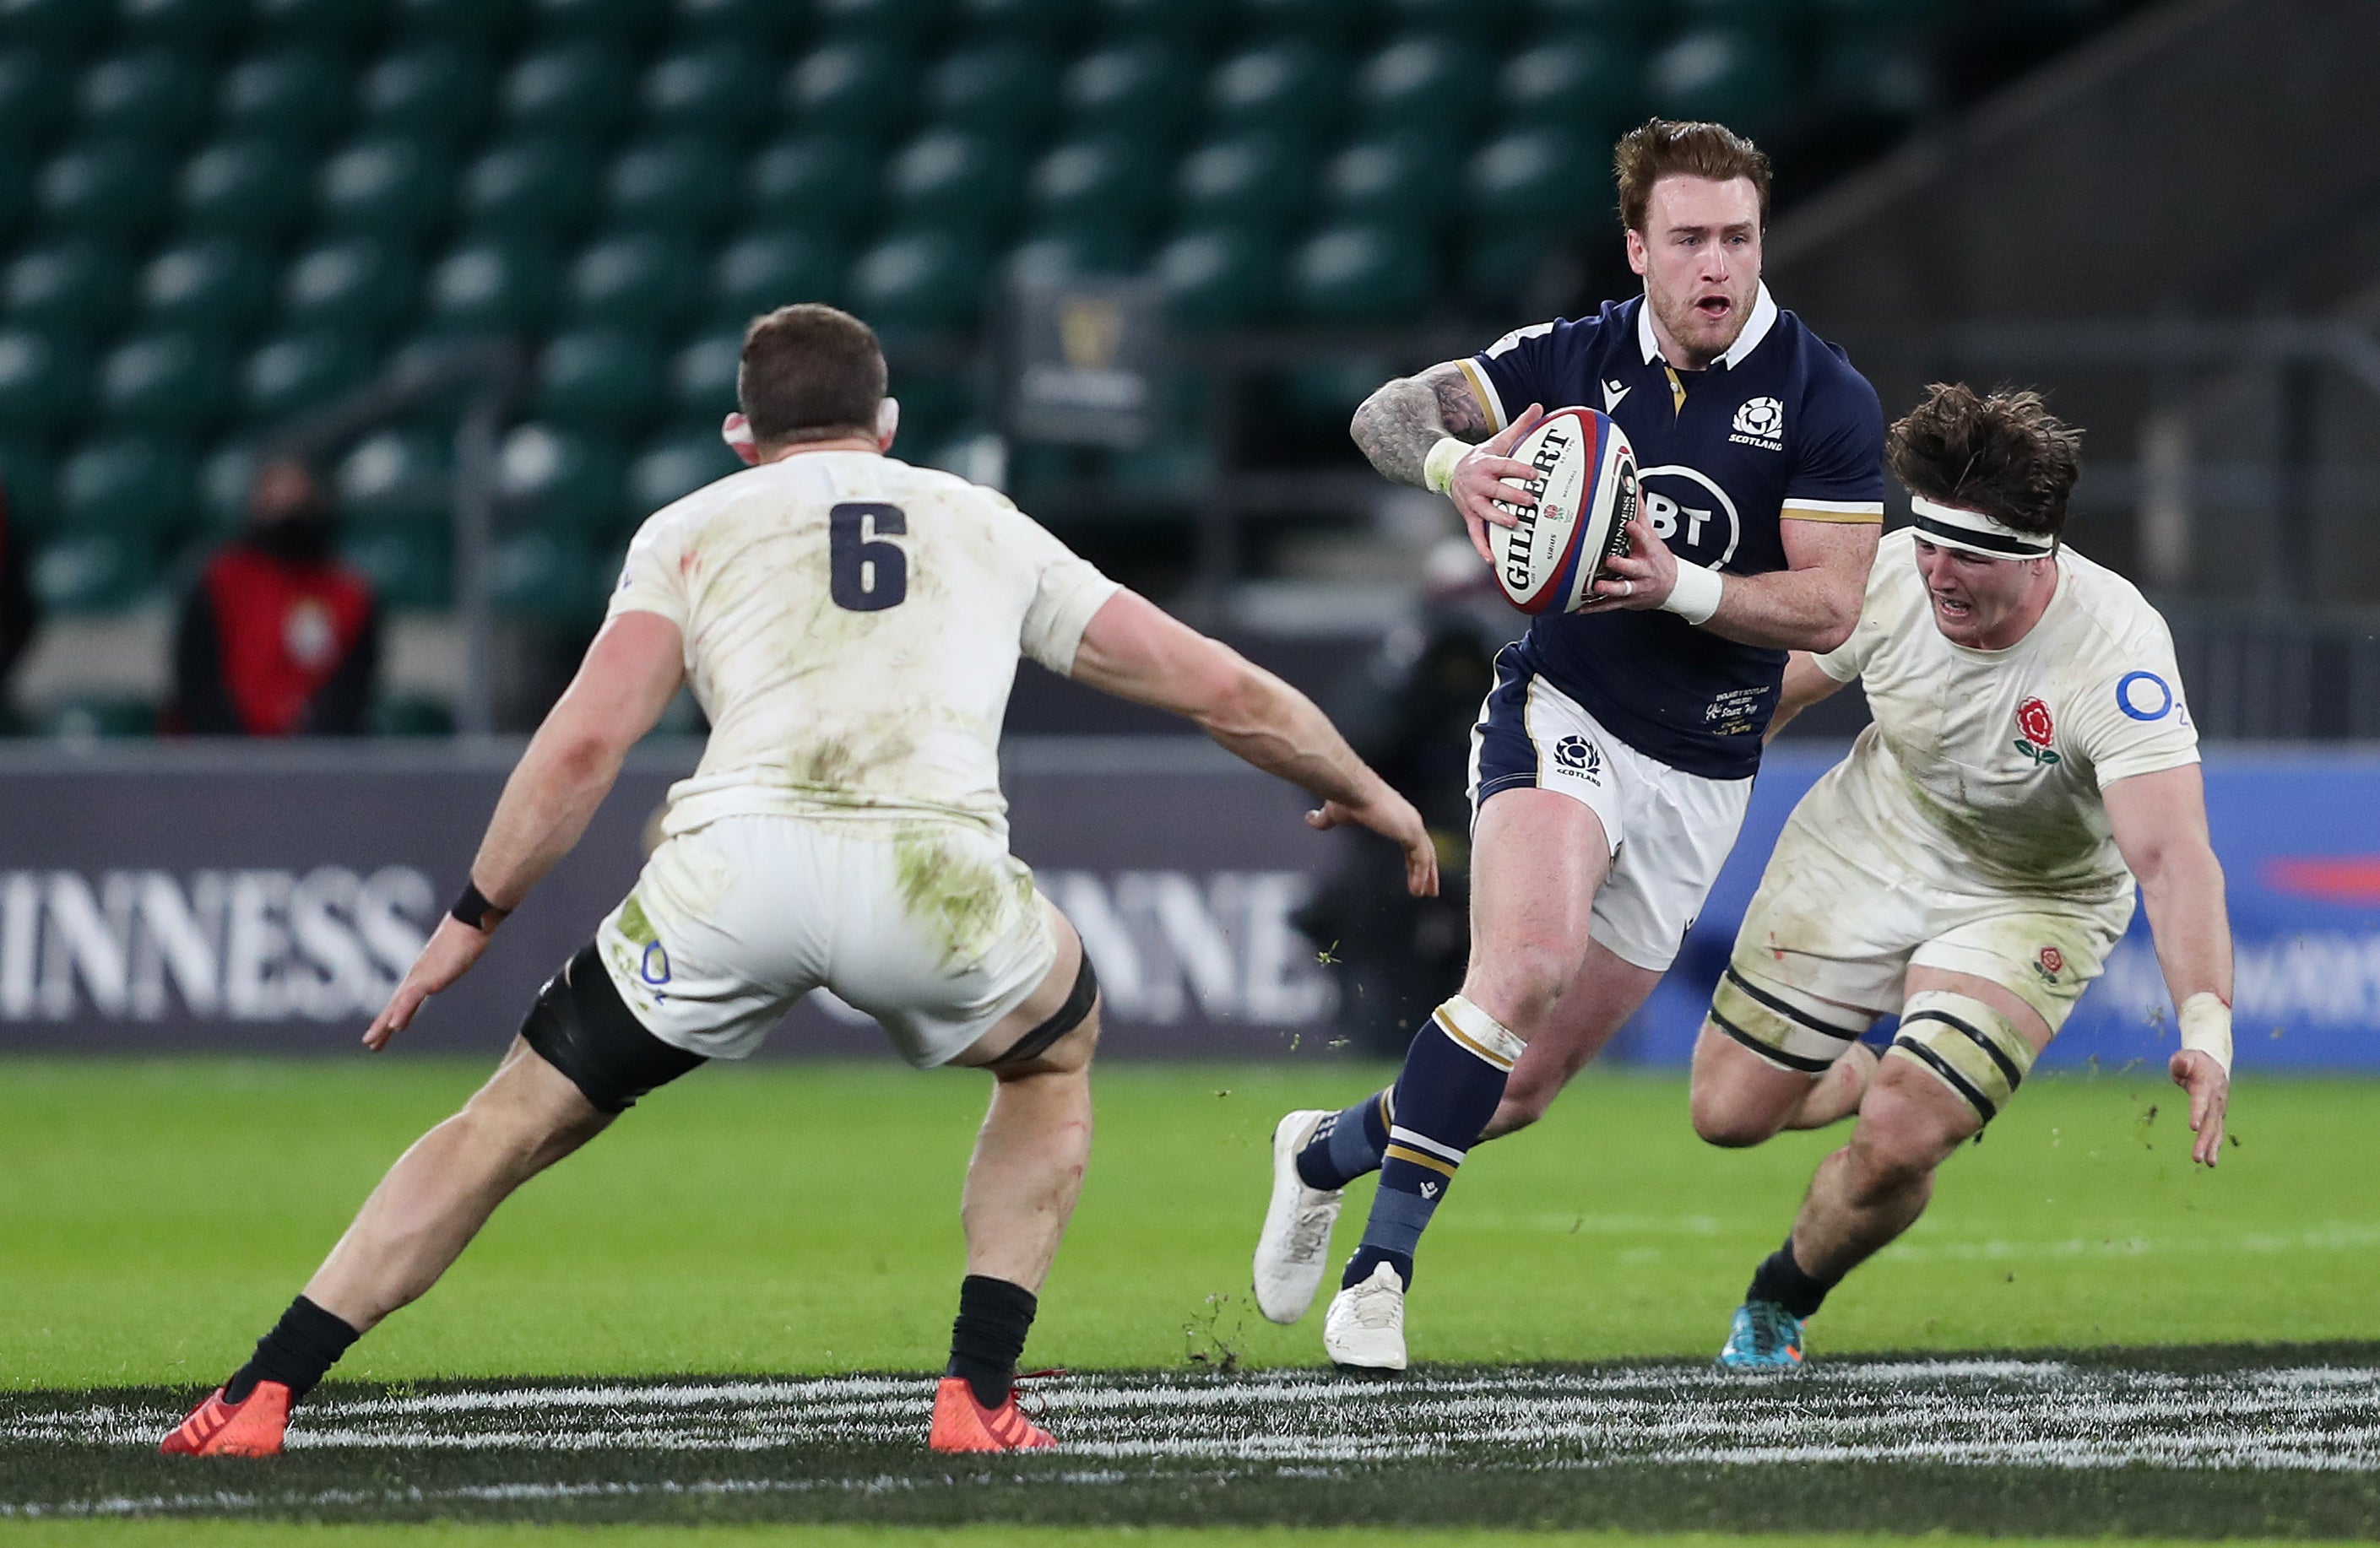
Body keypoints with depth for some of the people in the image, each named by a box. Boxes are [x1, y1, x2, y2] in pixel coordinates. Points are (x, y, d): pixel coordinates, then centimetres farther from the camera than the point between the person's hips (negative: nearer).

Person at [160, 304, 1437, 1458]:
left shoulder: (693, 529, 24)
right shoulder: (987, 527, 30)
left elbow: (585, 743, 9)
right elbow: (1226, 694, 32)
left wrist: (471, 922, 17)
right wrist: (1365, 792, 48)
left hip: (734, 868, -1)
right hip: (935, 875, 1)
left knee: (514, 1122, 15)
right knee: (1054, 1057, 33)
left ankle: (260, 1398, 9)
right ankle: (979, 1399, 20)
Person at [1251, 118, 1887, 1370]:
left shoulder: (1827, 401, -9)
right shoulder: (1575, 361, -4)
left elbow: (1828, 607, -12)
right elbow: (1384, 414, -6)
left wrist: (1677, 585, -28)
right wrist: (1456, 461, -29)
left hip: (1702, 776, 2)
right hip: (1563, 714, -2)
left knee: (1529, 1085, 6)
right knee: (1525, 968, -30)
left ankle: (1330, 1151, 35)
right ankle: (1382, 1267, -22)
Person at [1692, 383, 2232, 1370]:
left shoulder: (2116, 657, -37)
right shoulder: (1889, 576, -24)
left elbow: (2171, 854, -46)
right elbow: (1776, 688, -1)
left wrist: (2206, 1022, -59)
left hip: (2030, 902, -4)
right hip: (1865, 848, 4)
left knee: (1896, 1146, -20)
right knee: (1730, 1113, 4)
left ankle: (1781, 1304, 13)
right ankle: (1886, 1075, 38)